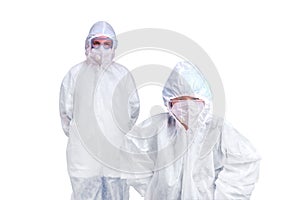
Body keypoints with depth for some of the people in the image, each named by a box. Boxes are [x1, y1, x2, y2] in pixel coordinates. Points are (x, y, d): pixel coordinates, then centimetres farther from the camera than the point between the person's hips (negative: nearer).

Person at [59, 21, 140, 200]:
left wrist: (122, 132, 12)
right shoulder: (76, 73, 3)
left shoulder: (122, 74, 4)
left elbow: (134, 108, 12)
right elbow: (66, 109, 9)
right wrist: (75, 134, 10)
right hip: (84, 149, 0)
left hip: (116, 147, 1)